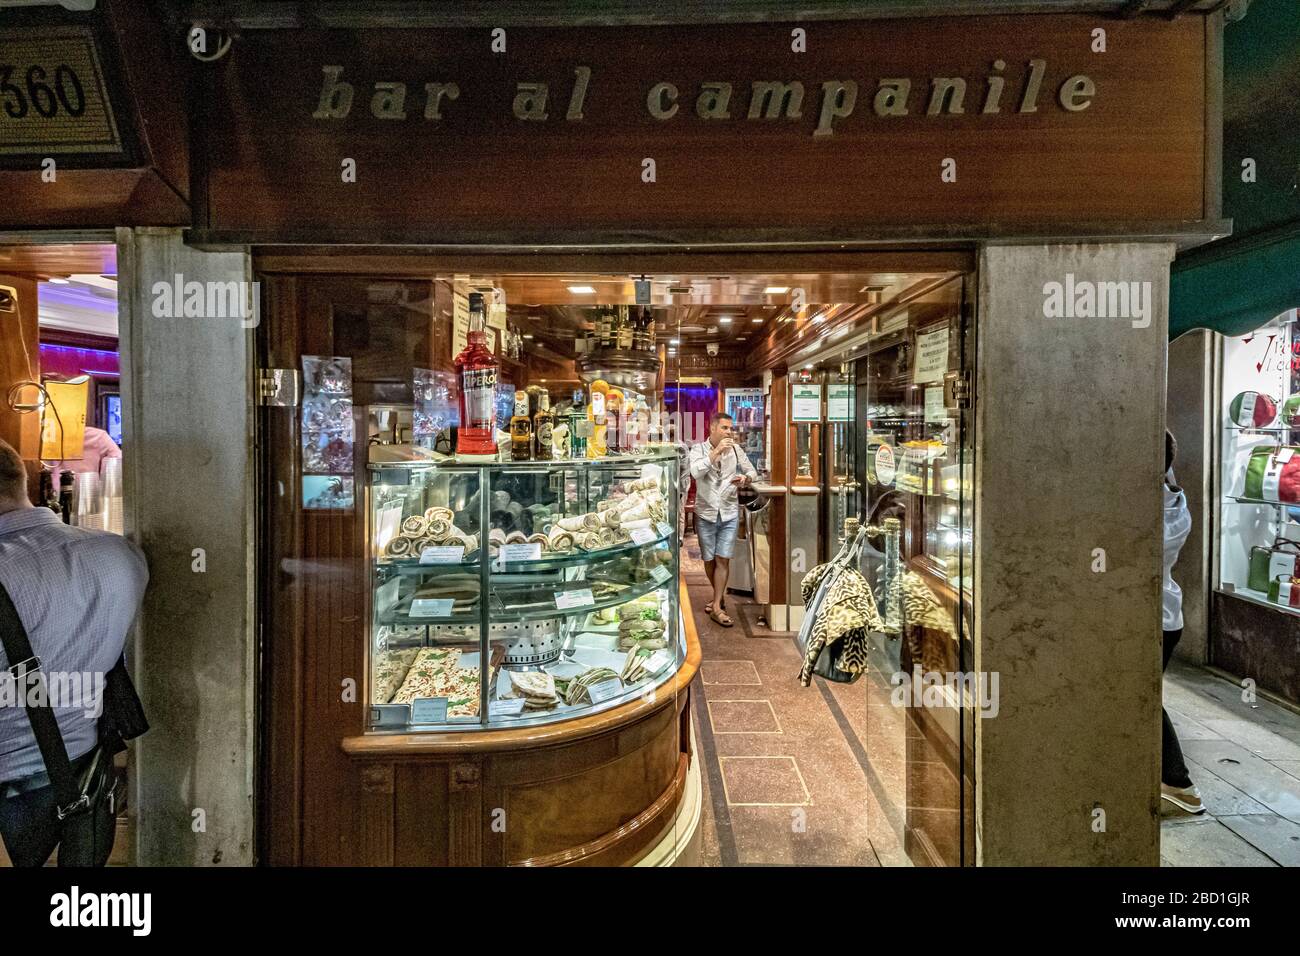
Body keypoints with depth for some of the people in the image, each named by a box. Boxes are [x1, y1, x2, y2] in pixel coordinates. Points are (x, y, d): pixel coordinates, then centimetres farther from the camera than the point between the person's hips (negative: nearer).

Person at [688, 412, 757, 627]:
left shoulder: (735, 449, 2)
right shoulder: (699, 449, -4)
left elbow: (751, 470, 10)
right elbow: (696, 472, -23)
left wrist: (745, 478, -13)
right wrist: (716, 451, -25)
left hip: (729, 514, 0)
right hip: (706, 514, 0)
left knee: (723, 559, -4)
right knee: (709, 560, 11)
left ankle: (717, 606, 2)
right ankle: (720, 595, 34)